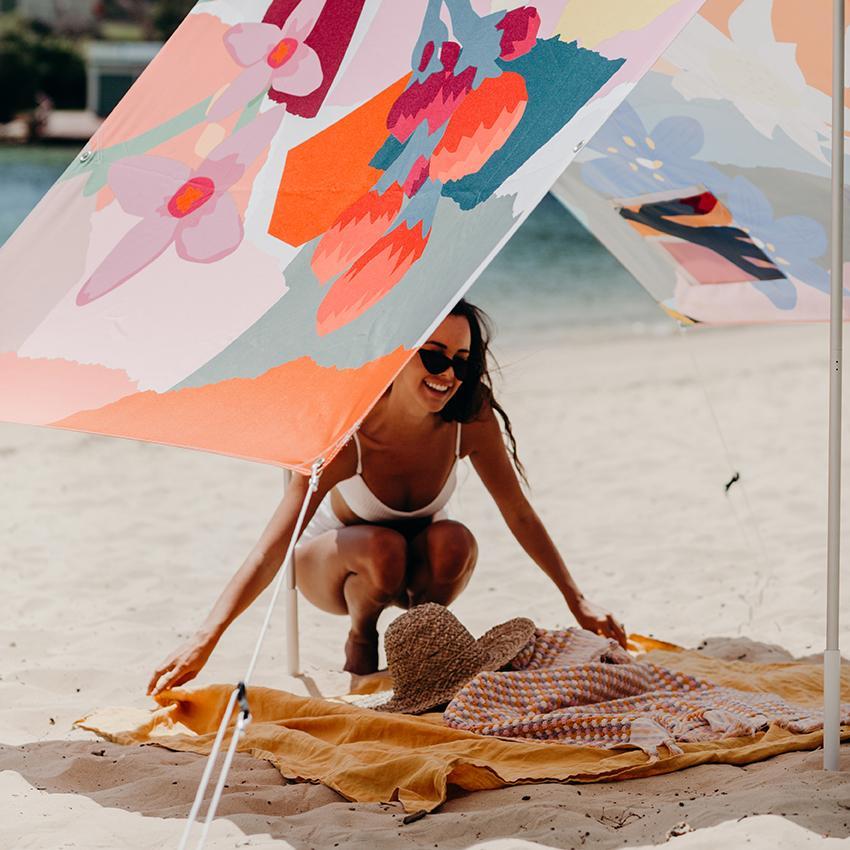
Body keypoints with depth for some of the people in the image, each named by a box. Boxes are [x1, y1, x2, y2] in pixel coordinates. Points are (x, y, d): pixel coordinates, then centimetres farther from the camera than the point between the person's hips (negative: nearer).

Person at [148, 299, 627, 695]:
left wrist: (577, 599, -10)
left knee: (454, 541, -31)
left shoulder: (471, 419, -24)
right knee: (384, 547, -36)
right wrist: (205, 639, -45)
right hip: (333, 567, -3)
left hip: (420, 566, 3)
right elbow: (273, 547, -37)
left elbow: (520, 515, -11)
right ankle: (360, 643, -6)